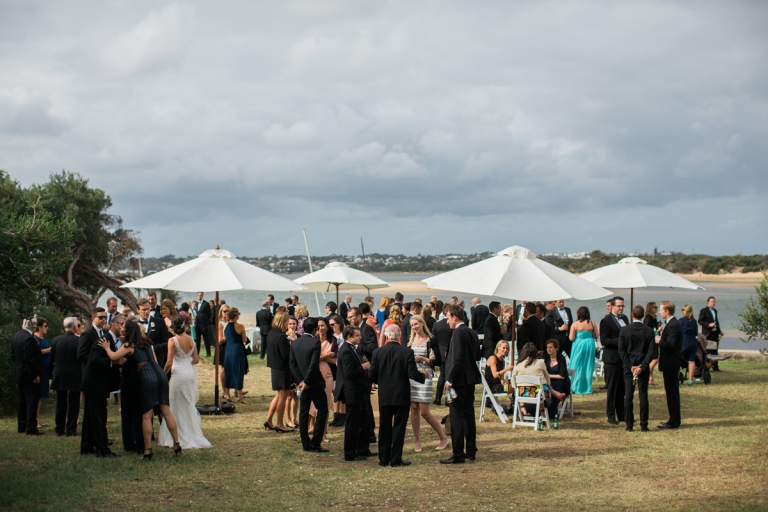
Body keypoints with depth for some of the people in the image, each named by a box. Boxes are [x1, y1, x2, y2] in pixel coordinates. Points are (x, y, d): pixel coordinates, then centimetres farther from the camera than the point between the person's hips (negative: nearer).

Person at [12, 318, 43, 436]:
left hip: (19, 373, 9)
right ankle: (31, 428, -4)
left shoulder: (16, 336, 7)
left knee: (23, 401, 17)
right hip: (29, 375, -9)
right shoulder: (29, 338, -22)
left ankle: (21, 426, 23)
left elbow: (13, 356, 14)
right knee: (32, 401, -4)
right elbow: (29, 359, -24)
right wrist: (35, 375, -19)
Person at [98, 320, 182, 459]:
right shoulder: (146, 342, 21)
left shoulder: (129, 345, 1)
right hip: (161, 375, 6)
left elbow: (113, 356, -9)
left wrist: (107, 348, 12)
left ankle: (148, 450, 0)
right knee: (166, 411, 8)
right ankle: (177, 444, 6)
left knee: (146, 415, -1)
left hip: (147, 378, -6)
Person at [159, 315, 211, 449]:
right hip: (191, 374, 5)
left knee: (177, 407, 4)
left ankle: (178, 437, 5)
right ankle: (192, 436, 21)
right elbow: (196, 359, 6)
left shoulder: (173, 341, -12)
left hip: (179, 374, -5)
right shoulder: (191, 340, 2)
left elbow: (169, 362, -15)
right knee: (189, 406, 16)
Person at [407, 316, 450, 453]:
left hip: (425, 376, -5)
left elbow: (435, 361, -5)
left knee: (424, 412, -6)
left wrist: (421, 358, -16)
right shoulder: (410, 340, 11)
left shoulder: (430, 340, -2)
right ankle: (417, 441, 11)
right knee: (414, 409, 3)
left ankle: (443, 438, 8)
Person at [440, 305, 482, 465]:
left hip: (459, 379, -9)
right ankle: (471, 451, 20)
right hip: (470, 378, 9)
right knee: (469, 415, 15)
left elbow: (456, 358, -20)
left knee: (457, 417, -5)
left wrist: (449, 380, -17)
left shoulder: (458, 333, -15)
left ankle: (458, 454, -5)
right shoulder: (472, 333, 10)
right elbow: (477, 355, 15)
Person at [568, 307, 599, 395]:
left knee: (577, 367, 8)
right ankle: (587, 388, 16)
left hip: (578, 345, -2)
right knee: (588, 367, 11)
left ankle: (576, 388, 9)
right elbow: (596, 336, 2)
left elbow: (571, 338, -10)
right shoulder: (592, 323, -3)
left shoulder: (575, 324, -9)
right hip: (590, 345, 2)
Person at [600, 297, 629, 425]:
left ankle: (622, 415, 17)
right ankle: (611, 416, 4)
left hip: (624, 358, 7)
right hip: (612, 359, -7)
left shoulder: (625, 318, 15)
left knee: (623, 389, 10)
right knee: (612, 389, -1)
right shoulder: (606, 321, -8)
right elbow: (604, 340, -15)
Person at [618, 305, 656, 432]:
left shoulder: (624, 330, -4)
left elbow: (621, 351, -6)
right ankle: (644, 425, 3)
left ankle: (629, 425, 4)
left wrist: (630, 366, -6)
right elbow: (651, 352, -8)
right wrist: (642, 367, -11)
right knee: (643, 396, 3)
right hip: (643, 367, 0)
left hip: (628, 367, 0)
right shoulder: (649, 331, -3)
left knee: (628, 396, 4)